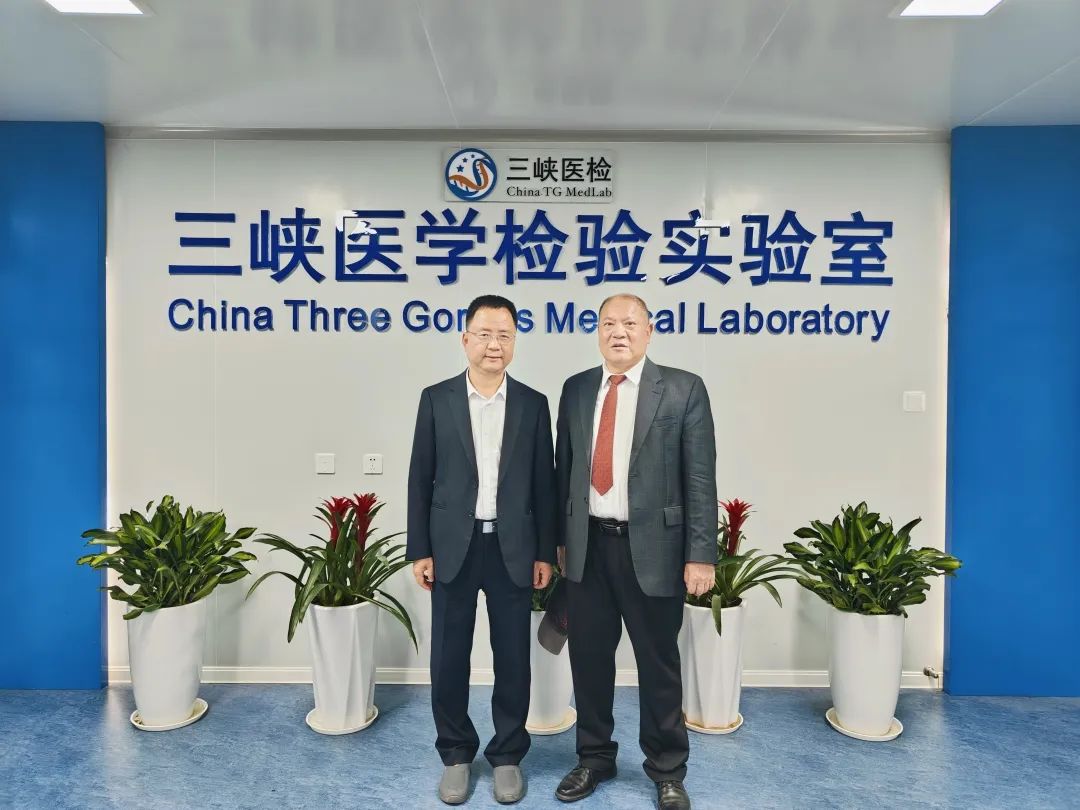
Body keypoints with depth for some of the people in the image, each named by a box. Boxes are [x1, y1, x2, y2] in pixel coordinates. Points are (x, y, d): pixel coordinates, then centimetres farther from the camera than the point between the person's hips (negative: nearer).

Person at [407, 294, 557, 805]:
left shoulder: (533, 404, 3)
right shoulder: (436, 399, 1)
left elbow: (543, 484, 4)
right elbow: (420, 479, 1)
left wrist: (545, 552, 2)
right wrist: (419, 550, -3)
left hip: (513, 550, 1)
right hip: (452, 548, 0)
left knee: (512, 659, 10)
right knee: (448, 659, 9)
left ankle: (507, 756, 30)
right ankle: (456, 754, 31)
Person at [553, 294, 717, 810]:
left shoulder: (683, 389, -4)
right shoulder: (576, 389, 7)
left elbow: (700, 477, -7)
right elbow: (564, 468, 10)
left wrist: (701, 554, -11)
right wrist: (561, 538, 10)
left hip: (652, 545, -3)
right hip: (588, 545, 4)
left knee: (658, 662, 11)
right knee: (588, 656, 14)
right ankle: (594, 758, 36)